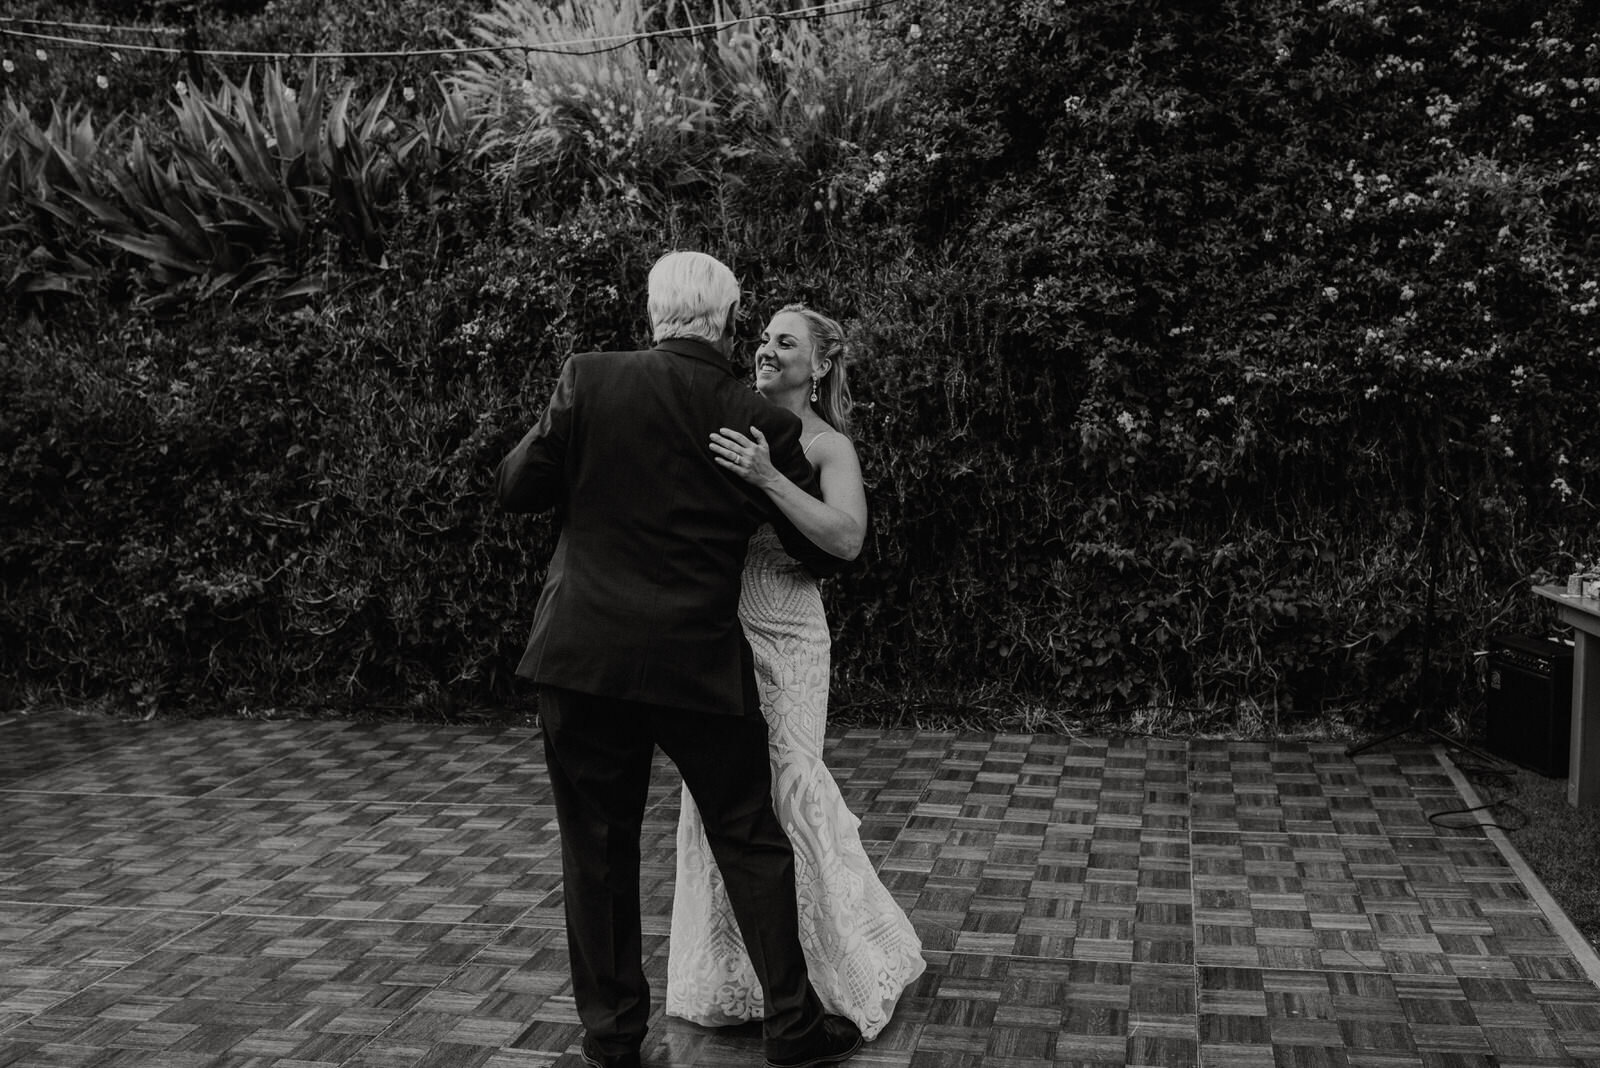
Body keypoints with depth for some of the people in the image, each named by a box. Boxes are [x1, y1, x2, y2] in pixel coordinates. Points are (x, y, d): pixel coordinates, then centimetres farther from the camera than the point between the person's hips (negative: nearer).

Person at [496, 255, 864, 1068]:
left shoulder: (589, 379, -5)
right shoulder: (763, 425, -3)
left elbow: (516, 489, 2)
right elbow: (824, 550, 5)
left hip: (583, 655, 1)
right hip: (699, 663, 0)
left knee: (597, 848, 13)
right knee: (750, 842, 12)